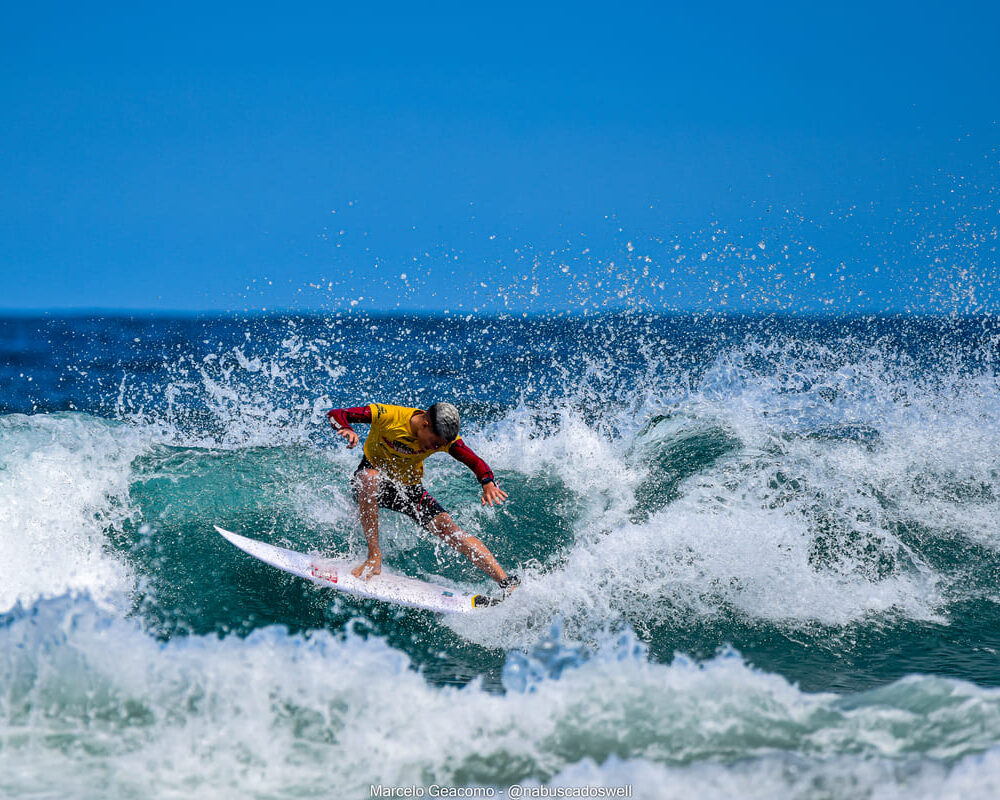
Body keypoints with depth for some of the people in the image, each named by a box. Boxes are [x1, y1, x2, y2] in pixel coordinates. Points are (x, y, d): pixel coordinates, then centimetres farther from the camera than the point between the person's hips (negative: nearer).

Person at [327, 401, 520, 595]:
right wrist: (347, 430, -44)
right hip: (369, 484, -2)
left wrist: (488, 484, -37)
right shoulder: (387, 416, -26)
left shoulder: (445, 437, -16)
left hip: (409, 488, 2)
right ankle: (374, 557, -33)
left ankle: (505, 581, -21)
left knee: (447, 527, -18)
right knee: (370, 477, -39)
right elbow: (335, 414, -21)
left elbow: (476, 463, -15)